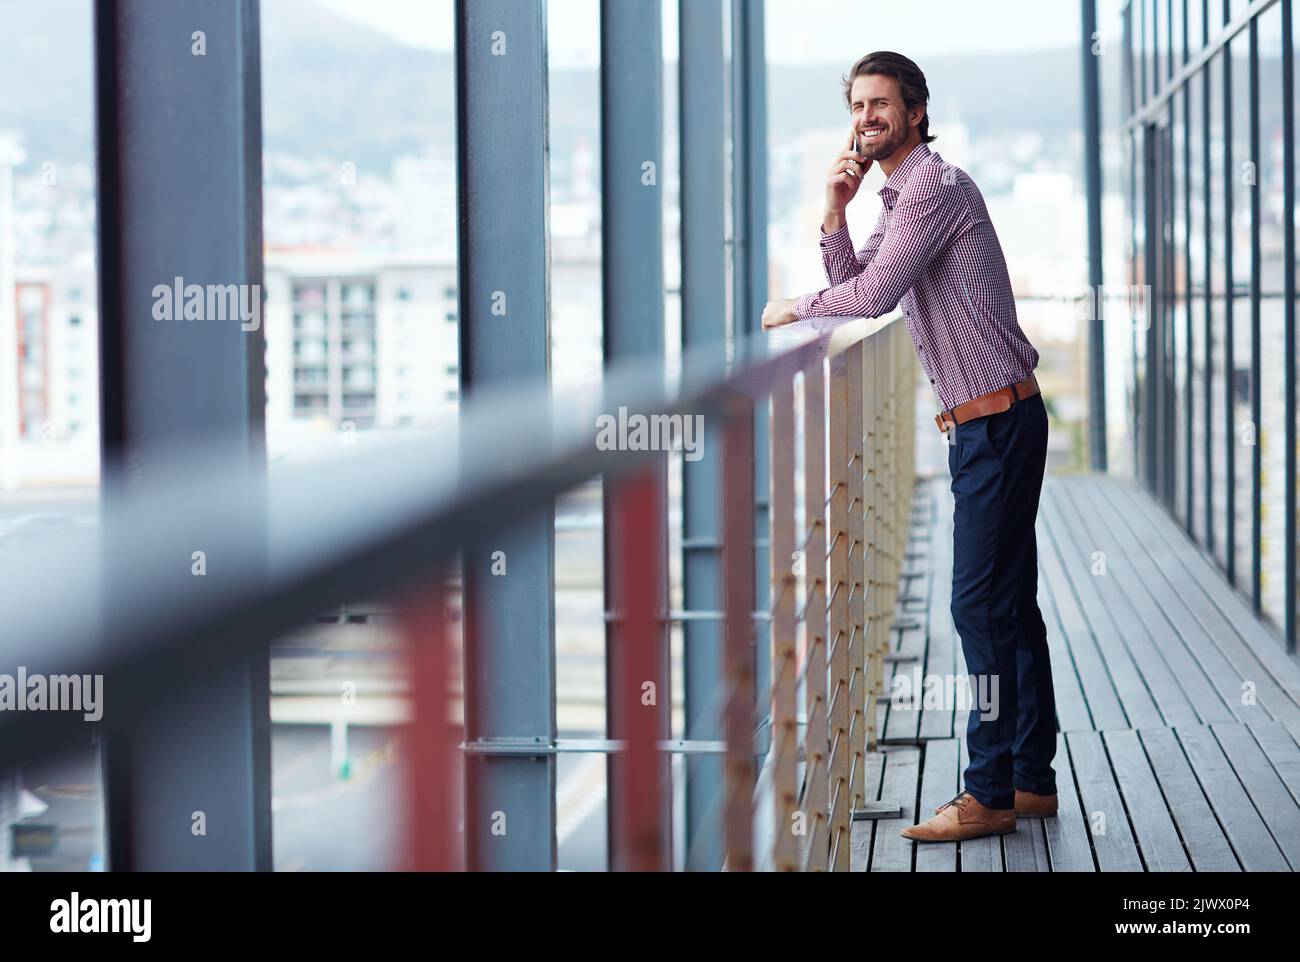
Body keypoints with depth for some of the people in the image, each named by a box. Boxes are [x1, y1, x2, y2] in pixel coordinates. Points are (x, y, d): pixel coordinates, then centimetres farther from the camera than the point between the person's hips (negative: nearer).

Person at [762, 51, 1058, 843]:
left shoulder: (936, 186, -14)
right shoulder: (900, 199, 18)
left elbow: (873, 295, -20)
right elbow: (851, 283, 16)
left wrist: (793, 308, -4)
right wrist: (835, 212, 2)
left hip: (997, 421, -10)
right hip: (982, 422, 10)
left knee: (984, 602, -8)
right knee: (1009, 602, 13)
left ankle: (991, 793, -4)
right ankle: (1033, 777, 19)